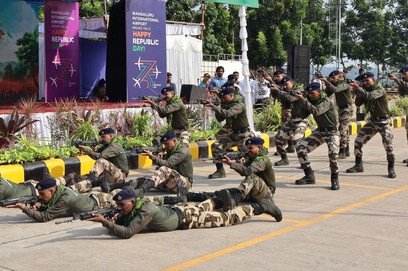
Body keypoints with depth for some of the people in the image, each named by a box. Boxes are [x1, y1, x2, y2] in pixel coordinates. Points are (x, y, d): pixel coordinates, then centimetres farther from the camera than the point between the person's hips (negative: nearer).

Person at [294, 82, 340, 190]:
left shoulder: (327, 101, -22)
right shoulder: (312, 101, 1)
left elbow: (316, 111, -39)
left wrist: (303, 100, -40)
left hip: (332, 131, -7)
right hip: (320, 131, 7)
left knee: (333, 153, -32)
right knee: (300, 148, -6)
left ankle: (335, 180, -10)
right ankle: (309, 176, 5)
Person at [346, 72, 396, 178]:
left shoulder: (379, 90, -16)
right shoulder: (365, 90, 5)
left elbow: (370, 96, -35)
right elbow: (358, 103, 1)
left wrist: (358, 88, -40)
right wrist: (358, 92, -14)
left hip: (383, 121, -7)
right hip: (372, 120, 7)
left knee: (388, 144, -18)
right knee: (358, 141, 4)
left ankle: (391, 168, -3)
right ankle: (359, 165, 18)